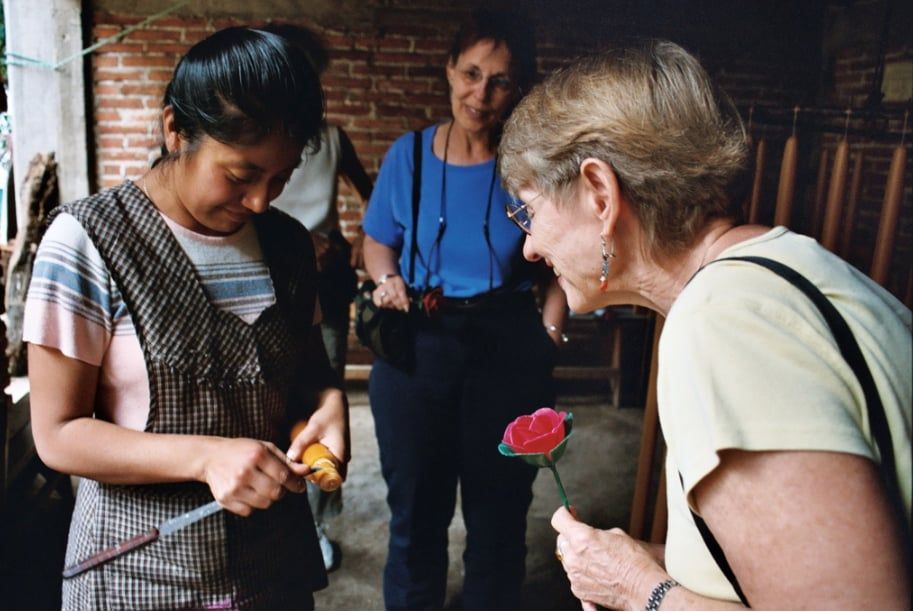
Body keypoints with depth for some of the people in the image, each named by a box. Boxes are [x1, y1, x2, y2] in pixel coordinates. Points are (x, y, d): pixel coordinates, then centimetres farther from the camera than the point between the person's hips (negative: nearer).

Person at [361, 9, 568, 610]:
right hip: (417, 346, 2)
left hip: (509, 354, -1)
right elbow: (378, 241, 12)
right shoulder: (408, 154, -1)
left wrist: (550, 332, -6)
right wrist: (389, 279, -8)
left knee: (498, 512, 14)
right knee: (415, 509, 17)